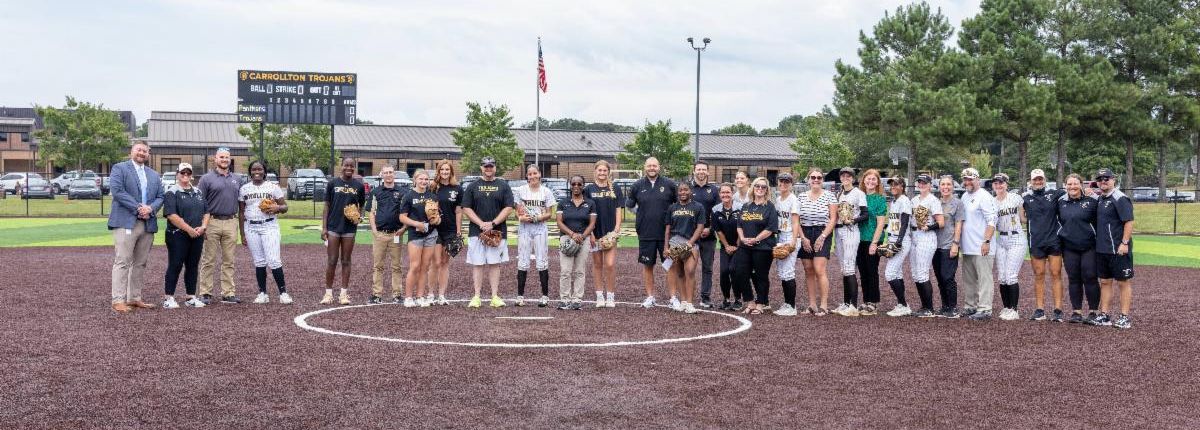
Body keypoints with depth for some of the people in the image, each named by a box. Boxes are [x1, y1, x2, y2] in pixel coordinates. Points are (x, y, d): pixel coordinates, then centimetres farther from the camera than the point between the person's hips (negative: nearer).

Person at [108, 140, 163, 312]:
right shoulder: (119, 168, 3)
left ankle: (135, 298, 15)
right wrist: (138, 207, -16)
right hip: (126, 222, -6)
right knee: (122, 262, -8)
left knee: (140, 264, 9)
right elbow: (117, 190, -11)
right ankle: (118, 301, -8)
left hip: (148, 224, 6)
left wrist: (150, 208, -8)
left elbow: (160, 197, 13)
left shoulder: (154, 175, 20)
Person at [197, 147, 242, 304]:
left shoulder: (237, 180, 15)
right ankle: (205, 293, 4)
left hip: (231, 223, 4)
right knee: (208, 261, 0)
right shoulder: (207, 179, 2)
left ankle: (228, 293, 9)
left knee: (229, 261, 6)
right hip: (212, 222, -4)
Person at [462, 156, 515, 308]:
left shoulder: (503, 186, 7)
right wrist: (481, 223, -10)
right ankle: (476, 297, 3)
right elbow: (466, 208, 3)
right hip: (476, 231, 0)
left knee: (495, 264, 1)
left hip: (498, 231, 0)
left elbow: (508, 208, 0)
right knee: (477, 264, 1)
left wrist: (493, 223, -11)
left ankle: (495, 297, 4)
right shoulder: (473, 186, 8)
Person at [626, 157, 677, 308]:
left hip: (666, 233, -1)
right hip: (645, 233, 1)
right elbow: (629, 205, 17)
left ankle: (673, 298, 6)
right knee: (647, 266, 7)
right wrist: (641, 213, 9)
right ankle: (650, 297, 17)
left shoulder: (669, 185, 1)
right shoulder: (637, 186, 5)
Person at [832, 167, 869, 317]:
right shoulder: (838, 193, 16)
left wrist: (853, 220, -20)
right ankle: (845, 303, 15)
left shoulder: (858, 193, -4)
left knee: (849, 268, -12)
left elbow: (866, 214, -8)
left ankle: (854, 306, -12)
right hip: (839, 230, 7)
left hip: (851, 231, -7)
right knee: (844, 269, 10)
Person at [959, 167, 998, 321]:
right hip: (967, 247, 9)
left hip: (982, 247, -9)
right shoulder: (965, 196, 16)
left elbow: (991, 221, -16)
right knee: (968, 279, 14)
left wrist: (986, 241, -22)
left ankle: (985, 309, -7)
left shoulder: (984, 196, -10)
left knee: (984, 278, -7)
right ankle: (970, 307, 22)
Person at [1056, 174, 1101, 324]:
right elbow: (1060, 221, 21)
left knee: (1090, 278, -1)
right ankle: (1076, 311, 13)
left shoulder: (1091, 200, -5)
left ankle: (1093, 311, 9)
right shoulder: (1061, 202, 8)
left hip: (1089, 247, -4)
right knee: (1073, 279, 7)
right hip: (1069, 248, 4)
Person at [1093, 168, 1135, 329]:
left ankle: (1125, 317, 4)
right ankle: (1104, 315, 18)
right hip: (1101, 249, 8)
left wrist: (1124, 243, -21)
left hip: (1118, 250, -8)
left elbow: (1129, 222, -17)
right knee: (1105, 282, 12)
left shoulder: (1120, 199, -12)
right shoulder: (1099, 199, 12)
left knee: (1124, 282, 1)